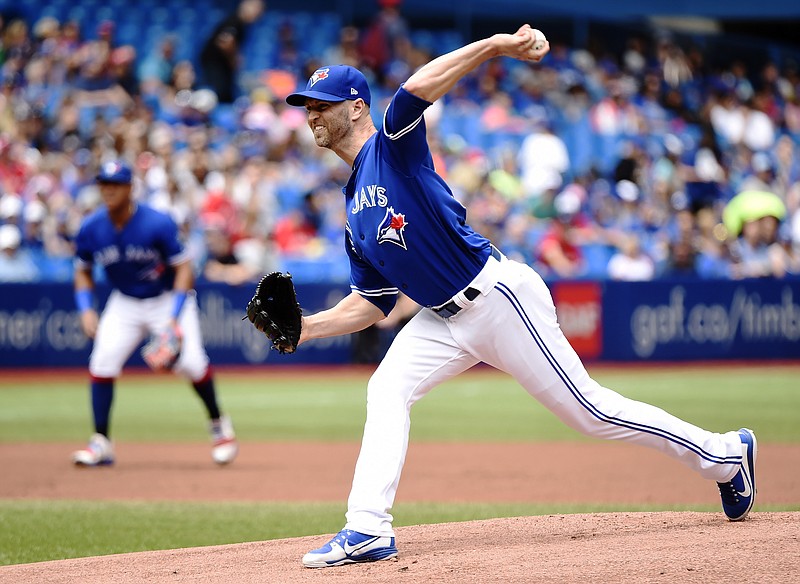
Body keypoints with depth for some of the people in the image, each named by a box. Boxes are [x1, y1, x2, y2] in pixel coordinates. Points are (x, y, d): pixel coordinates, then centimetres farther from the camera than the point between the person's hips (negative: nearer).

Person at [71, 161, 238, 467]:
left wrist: (175, 319, -28)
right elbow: (83, 271, 5)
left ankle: (219, 426, 10)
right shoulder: (91, 229, -12)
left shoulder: (158, 223, -24)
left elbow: (184, 268, -19)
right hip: (124, 303, 3)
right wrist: (86, 310, -12)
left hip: (168, 299, -3)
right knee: (102, 361, -15)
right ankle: (101, 444, -8)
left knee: (191, 361, -17)